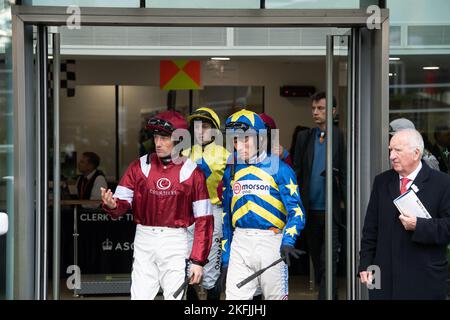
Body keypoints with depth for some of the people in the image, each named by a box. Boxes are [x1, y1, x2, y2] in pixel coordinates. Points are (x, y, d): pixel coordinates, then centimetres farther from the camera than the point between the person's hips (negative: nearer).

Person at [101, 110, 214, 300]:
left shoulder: (192, 172, -3)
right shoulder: (140, 166, 3)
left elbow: (204, 219, -3)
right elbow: (122, 203, -1)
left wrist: (198, 260, -7)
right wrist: (112, 204, -25)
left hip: (175, 242, -2)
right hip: (144, 240, 2)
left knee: (175, 296, 2)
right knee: (140, 295, 2)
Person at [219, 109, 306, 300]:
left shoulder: (279, 168, -4)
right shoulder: (231, 172, 11)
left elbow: (296, 210, -10)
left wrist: (288, 241, -28)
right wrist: (225, 259, 15)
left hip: (271, 242, -4)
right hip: (240, 243, 4)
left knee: (275, 296, 3)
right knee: (234, 297, -1)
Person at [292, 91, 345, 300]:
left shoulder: (340, 138, -4)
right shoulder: (304, 137, 9)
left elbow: (345, 175, -6)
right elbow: (297, 173, 9)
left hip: (330, 210, -5)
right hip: (310, 210, 5)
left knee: (328, 262, -7)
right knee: (316, 260, 14)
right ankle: (330, 294, 28)